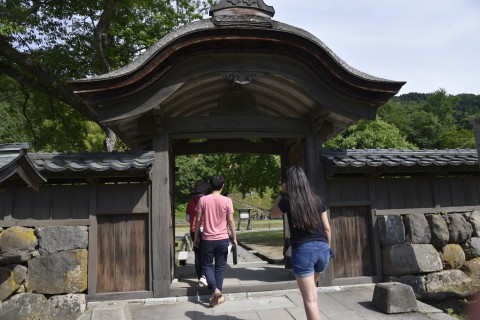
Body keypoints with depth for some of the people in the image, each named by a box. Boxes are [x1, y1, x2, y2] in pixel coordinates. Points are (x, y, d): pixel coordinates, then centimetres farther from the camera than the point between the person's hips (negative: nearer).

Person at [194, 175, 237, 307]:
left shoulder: (203, 200, -5)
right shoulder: (227, 200, -6)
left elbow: (198, 220, -1)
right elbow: (230, 221, -4)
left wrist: (196, 237, 10)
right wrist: (234, 238, 7)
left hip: (207, 239, 0)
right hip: (223, 239, 0)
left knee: (207, 265, 12)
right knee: (220, 267, 11)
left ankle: (215, 290, -9)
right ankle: (218, 295, 12)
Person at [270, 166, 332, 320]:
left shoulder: (288, 201, -4)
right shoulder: (317, 200, 6)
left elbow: (273, 214, 16)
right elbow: (327, 228, 11)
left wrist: (282, 193, 12)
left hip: (303, 250, -5)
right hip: (322, 248, 5)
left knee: (310, 299, 1)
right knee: (311, 288, 29)